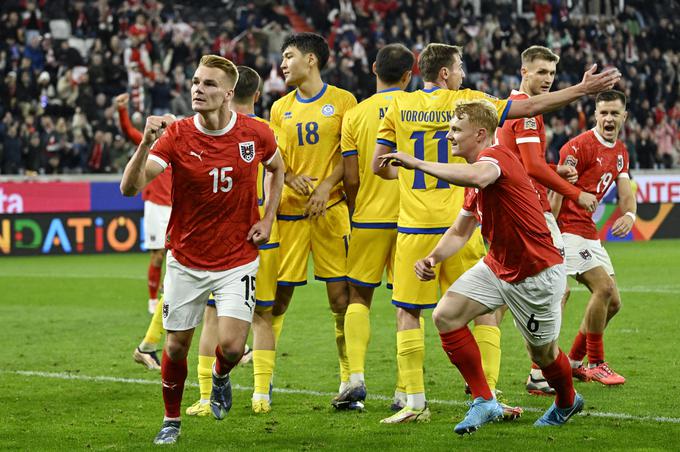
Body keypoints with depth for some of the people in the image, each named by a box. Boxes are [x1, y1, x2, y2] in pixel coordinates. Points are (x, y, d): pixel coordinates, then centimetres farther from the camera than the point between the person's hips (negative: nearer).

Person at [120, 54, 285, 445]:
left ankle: (221, 376, 25)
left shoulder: (256, 133, -9)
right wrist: (147, 143, -38)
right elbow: (130, 187, -23)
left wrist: (268, 220, 5)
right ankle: (171, 422, 29)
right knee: (176, 346, 6)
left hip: (237, 261, 0)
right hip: (186, 262, 0)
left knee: (232, 346, -12)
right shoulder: (176, 135, -13)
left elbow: (278, 168, 15)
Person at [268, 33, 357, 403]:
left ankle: (349, 378, 4)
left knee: (340, 295, -4)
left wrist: (327, 186, -13)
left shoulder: (342, 101, 3)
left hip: (330, 206, -3)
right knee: (278, 295, 0)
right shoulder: (281, 108, 14)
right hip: (290, 207, 3)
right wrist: (291, 178, -6)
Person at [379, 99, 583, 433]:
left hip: (537, 274, -9)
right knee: (445, 315, -9)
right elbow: (460, 231, 16)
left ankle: (567, 402, 42)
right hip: (496, 265, 9)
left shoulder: (497, 156, -22)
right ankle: (484, 402, -1)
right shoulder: (474, 182, 9)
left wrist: (418, 163, -42)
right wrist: (433, 258, -4)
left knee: (542, 353, 8)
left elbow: (476, 176, -48)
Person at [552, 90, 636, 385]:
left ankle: (574, 362, 19)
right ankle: (595, 364, -6)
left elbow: (626, 194, 10)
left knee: (612, 302, 7)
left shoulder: (620, 151, 13)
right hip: (569, 227, -9)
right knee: (604, 287, -18)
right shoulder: (579, 146, -14)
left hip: (590, 233, 9)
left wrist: (629, 215, -14)